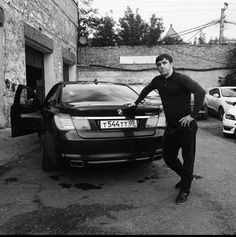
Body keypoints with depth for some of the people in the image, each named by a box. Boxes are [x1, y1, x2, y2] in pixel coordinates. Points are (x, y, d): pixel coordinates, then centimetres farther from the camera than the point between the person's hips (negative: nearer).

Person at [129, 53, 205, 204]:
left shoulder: (181, 79, -13)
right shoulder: (158, 81, 8)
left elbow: (200, 92, -24)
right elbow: (146, 90, 28)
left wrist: (193, 115, -24)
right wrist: (137, 102, 34)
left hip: (186, 125, -7)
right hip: (171, 127, 7)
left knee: (188, 158, 4)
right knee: (168, 157, 14)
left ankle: (185, 190, 19)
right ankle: (186, 177, 39)